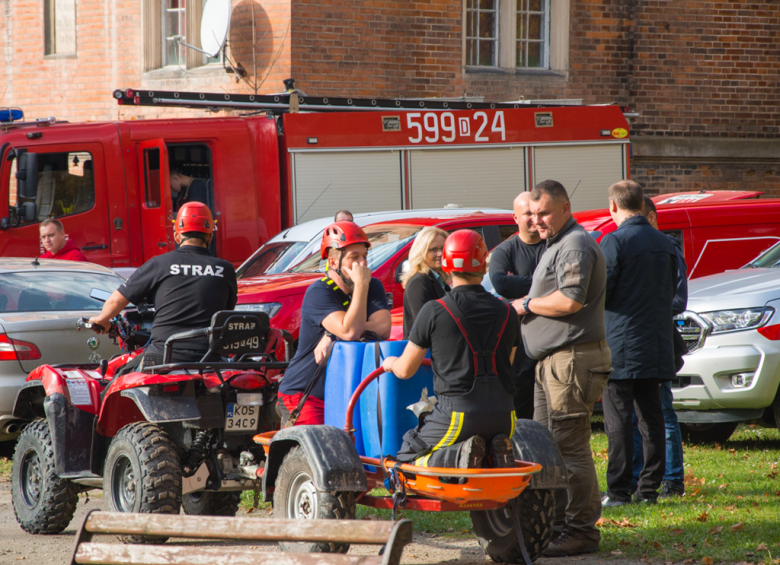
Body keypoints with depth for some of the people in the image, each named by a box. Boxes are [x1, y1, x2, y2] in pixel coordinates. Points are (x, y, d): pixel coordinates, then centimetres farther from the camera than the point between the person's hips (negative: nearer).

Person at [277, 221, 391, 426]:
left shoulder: (373, 287, 8)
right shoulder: (319, 292, -12)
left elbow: (383, 329, -10)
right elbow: (350, 332, -27)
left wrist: (333, 336, -18)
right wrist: (361, 285, -20)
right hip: (304, 394, -5)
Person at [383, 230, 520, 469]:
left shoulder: (434, 311, -5)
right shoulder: (506, 312, 7)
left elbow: (405, 370, 3)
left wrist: (390, 363, 28)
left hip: (459, 413, -4)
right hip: (503, 417, 4)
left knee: (407, 457, 13)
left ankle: (458, 456, -15)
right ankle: (497, 453, -2)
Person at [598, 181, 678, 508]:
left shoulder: (614, 242, -13)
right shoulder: (664, 243, 8)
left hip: (621, 344, -6)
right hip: (656, 344, 6)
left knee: (618, 419, -4)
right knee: (650, 415, 11)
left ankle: (618, 490, -6)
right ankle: (649, 488, 11)